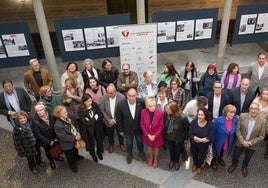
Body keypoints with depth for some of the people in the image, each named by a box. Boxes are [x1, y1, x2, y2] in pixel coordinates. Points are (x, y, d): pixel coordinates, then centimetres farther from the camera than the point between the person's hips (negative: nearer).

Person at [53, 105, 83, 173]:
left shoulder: (69, 116, -15)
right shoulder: (57, 125, -36)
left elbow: (76, 124, 1)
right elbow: (64, 137, -32)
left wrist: (78, 132, -12)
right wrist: (75, 138, -24)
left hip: (75, 140, 7)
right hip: (68, 144, -7)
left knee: (76, 150, 36)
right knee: (70, 156, 20)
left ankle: (76, 157, 69)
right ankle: (72, 166, 50)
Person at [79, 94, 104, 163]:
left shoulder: (94, 105, -14)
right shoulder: (81, 110, -22)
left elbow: (101, 115, -13)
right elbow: (86, 123, -25)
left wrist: (91, 120, -21)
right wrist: (95, 118, -19)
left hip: (97, 127, 3)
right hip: (88, 130, -3)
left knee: (99, 140, 21)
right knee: (91, 142, 19)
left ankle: (99, 153, 51)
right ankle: (93, 155, 49)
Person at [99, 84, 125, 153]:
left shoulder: (121, 97, -22)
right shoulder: (104, 97, -18)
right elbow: (102, 110, -10)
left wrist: (115, 120, -18)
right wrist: (109, 119, -15)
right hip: (108, 121, 1)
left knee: (120, 133, 22)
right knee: (110, 134, 22)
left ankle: (121, 144, 50)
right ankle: (111, 144, 51)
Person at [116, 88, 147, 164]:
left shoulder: (141, 102, -26)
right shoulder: (121, 104, -28)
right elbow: (118, 119, -14)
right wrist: (120, 130, -5)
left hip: (138, 128, 1)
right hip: (127, 129, -1)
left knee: (140, 141, 26)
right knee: (129, 143, 24)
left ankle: (141, 152, 56)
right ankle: (129, 154, 54)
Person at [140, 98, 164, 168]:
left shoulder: (160, 113, -26)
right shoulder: (143, 112, -22)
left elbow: (161, 126, -14)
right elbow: (142, 125, -10)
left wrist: (155, 135, -16)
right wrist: (148, 135, -12)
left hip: (157, 135, -1)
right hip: (147, 135, 1)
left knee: (156, 147, 25)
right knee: (149, 147, 27)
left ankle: (155, 159, 54)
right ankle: (151, 158, 56)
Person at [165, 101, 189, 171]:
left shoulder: (182, 118, -34)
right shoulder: (167, 115, -25)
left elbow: (187, 128, -16)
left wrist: (186, 138, -3)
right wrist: (165, 134, 7)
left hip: (179, 139, -3)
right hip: (169, 137, 3)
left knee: (178, 151, 25)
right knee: (171, 149, 27)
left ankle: (177, 161, 55)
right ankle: (172, 160, 57)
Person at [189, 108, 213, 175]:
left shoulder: (209, 125, -26)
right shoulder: (194, 122, -24)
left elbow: (209, 138, -23)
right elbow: (190, 135, -22)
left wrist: (198, 140, -23)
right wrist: (201, 139, -28)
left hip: (203, 145, -1)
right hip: (193, 144, 1)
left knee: (201, 157, 25)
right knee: (194, 155, 29)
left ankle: (199, 166, 57)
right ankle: (195, 164, 61)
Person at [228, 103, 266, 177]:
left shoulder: (263, 121, -20)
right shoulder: (242, 116, -18)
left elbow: (261, 136, -13)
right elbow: (238, 130, -11)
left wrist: (250, 143, -18)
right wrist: (242, 141, -18)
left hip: (252, 145, 0)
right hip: (240, 142, 0)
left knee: (247, 158, 25)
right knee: (235, 155, 21)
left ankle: (244, 166, 55)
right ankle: (234, 164, 52)